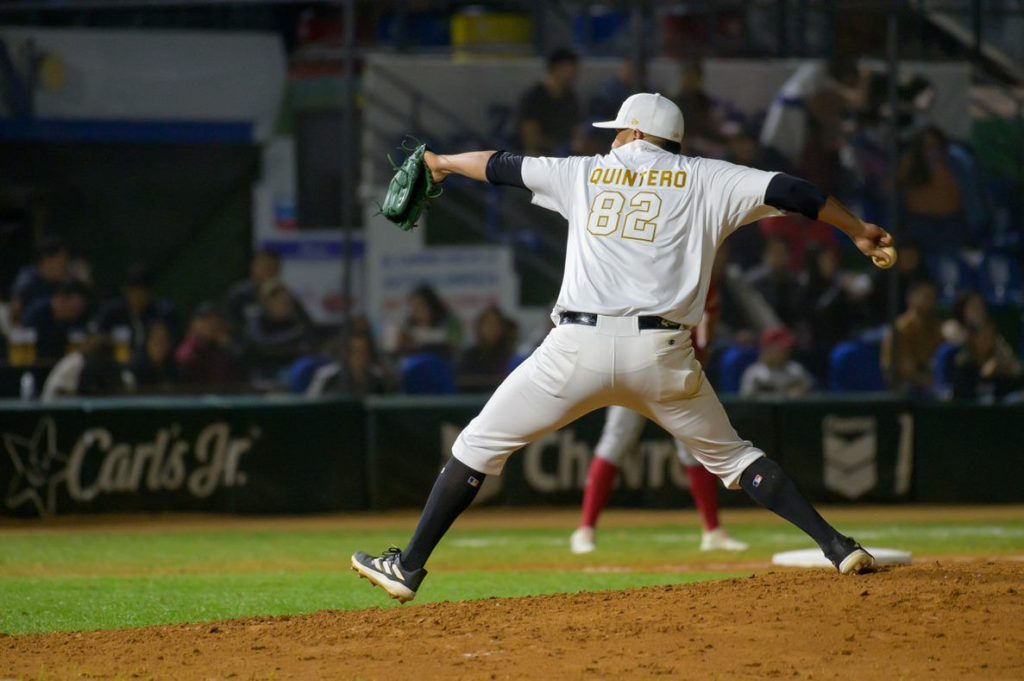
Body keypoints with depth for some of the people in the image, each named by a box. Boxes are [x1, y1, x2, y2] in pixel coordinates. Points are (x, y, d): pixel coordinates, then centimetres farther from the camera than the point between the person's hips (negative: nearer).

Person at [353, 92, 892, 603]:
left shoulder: (586, 173, 18)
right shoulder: (705, 180, 13)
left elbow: (502, 166, 31)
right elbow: (787, 191, 5)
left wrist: (442, 163, 48)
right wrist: (859, 232, 14)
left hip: (578, 348, -1)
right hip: (662, 352, 1)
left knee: (481, 444, 12)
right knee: (730, 456, 16)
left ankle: (408, 567, 9)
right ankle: (837, 547, 2)